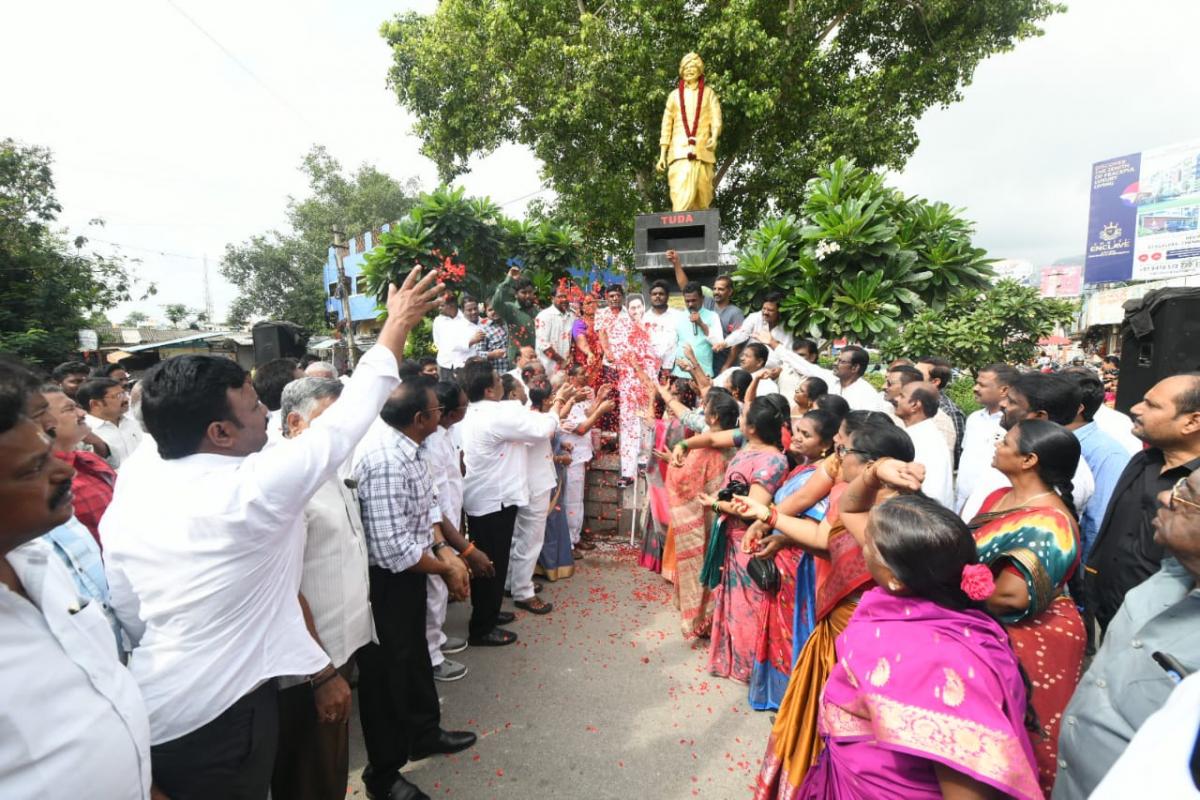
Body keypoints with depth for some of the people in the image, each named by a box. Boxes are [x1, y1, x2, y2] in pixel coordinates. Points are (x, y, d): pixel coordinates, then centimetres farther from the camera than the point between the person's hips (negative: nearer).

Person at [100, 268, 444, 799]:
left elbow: (123, 611, 4)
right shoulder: (253, 487, -25)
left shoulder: (133, 480, -4)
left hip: (146, 713, 7)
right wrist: (399, 323, -8)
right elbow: (346, 420, -17)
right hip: (219, 717, -6)